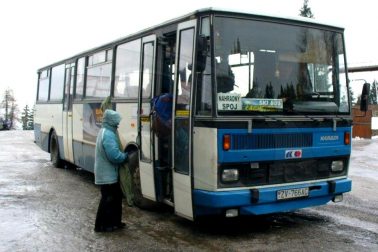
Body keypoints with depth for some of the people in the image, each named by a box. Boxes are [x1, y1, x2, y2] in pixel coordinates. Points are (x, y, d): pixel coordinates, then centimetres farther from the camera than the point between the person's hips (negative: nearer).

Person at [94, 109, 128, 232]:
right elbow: (114, 155, -28)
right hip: (107, 174, -10)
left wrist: (123, 155, 5)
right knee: (108, 199, -1)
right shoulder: (108, 135, -22)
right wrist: (125, 156, -10)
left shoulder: (105, 132, 12)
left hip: (108, 173, 10)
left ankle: (114, 221, 27)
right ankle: (102, 225, 9)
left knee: (115, 197, 17)